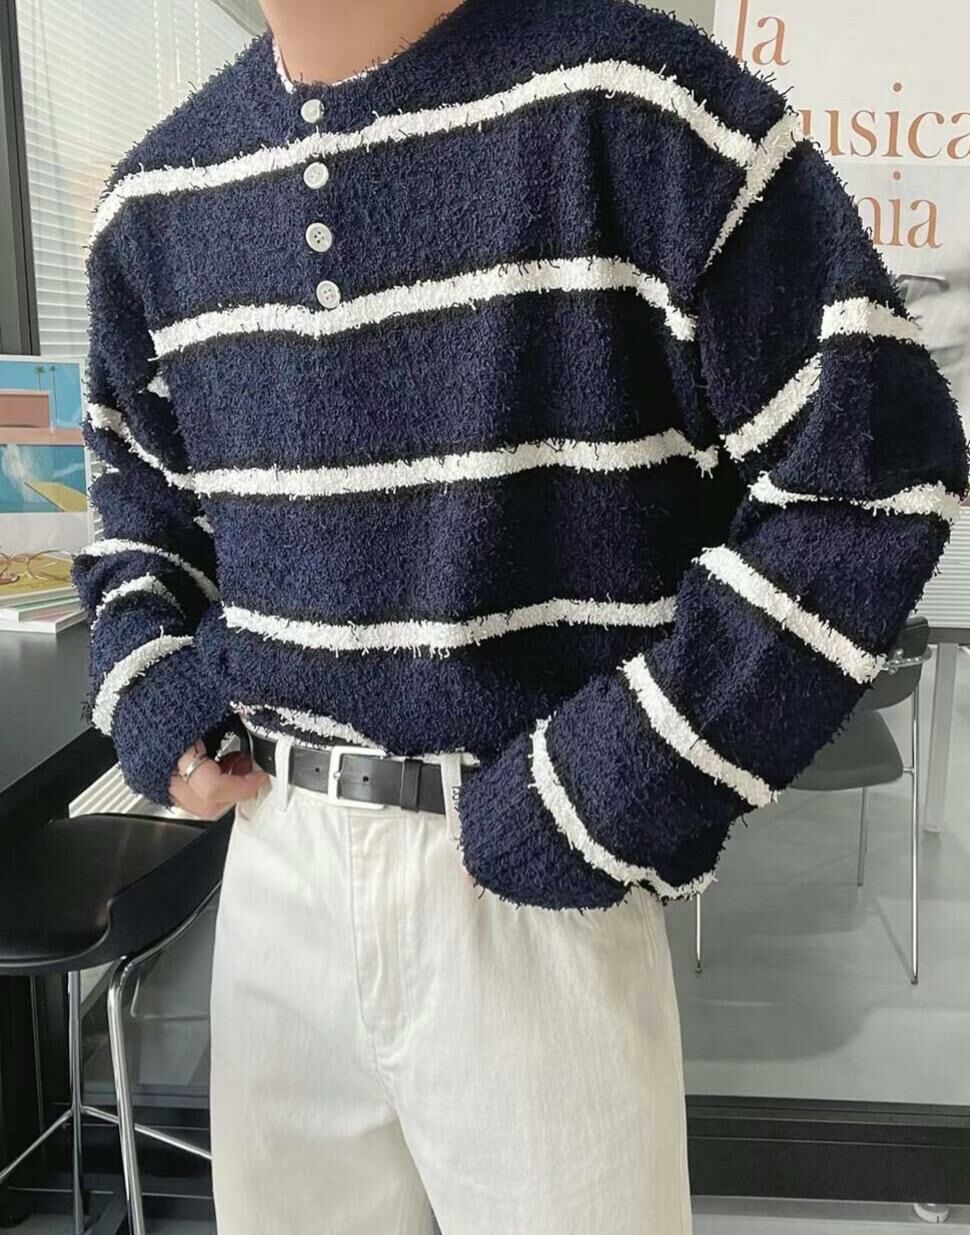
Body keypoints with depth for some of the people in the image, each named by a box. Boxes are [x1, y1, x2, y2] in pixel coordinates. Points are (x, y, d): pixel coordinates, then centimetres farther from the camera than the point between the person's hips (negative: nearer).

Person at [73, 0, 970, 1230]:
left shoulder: (624, 103, -12)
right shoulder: (155, 196, 7)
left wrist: (624, 783, -16)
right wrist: (139, 667, 4)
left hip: (535, 871, -5)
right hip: (273, 859, 6)